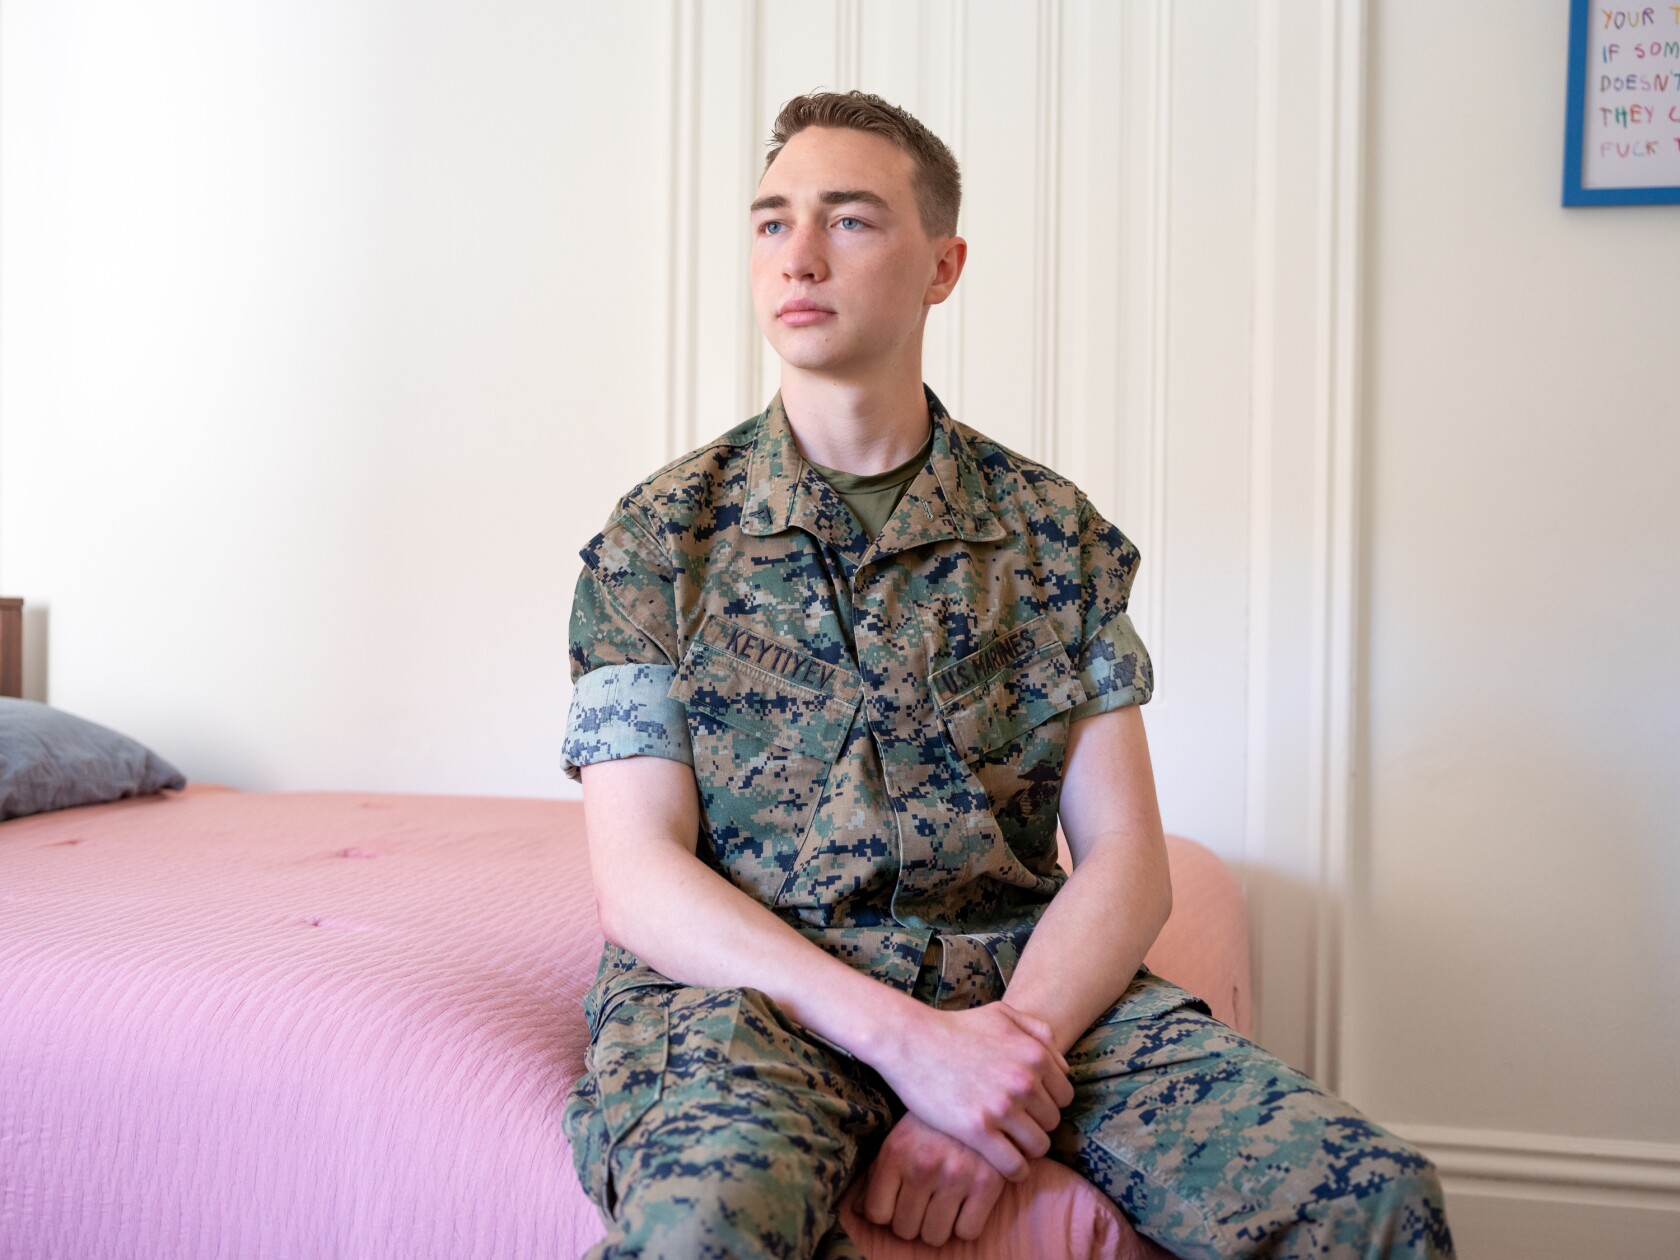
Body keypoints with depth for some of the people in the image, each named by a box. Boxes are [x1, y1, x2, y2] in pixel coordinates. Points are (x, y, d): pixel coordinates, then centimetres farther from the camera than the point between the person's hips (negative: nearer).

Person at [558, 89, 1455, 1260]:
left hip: (1025, 989, 3)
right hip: (743, 980, -2)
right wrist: (908, 1038, -18)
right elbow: (640, 878, -5)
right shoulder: (658, 536, 4)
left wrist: (1012, 1034, -17)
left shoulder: (1054, 531, 9)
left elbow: (1124, 857, 3)